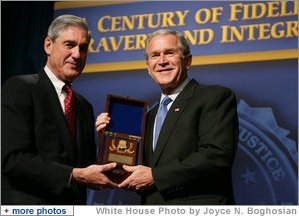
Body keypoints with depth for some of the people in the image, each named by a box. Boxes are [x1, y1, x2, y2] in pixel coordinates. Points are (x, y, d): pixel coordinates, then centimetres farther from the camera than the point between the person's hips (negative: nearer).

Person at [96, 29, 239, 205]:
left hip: (199, 206, -6)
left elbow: (217, 156, -20)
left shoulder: (216, 97, -8)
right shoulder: (152, 115, 15)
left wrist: (155, 176, -16)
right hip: (153, 207, 6)